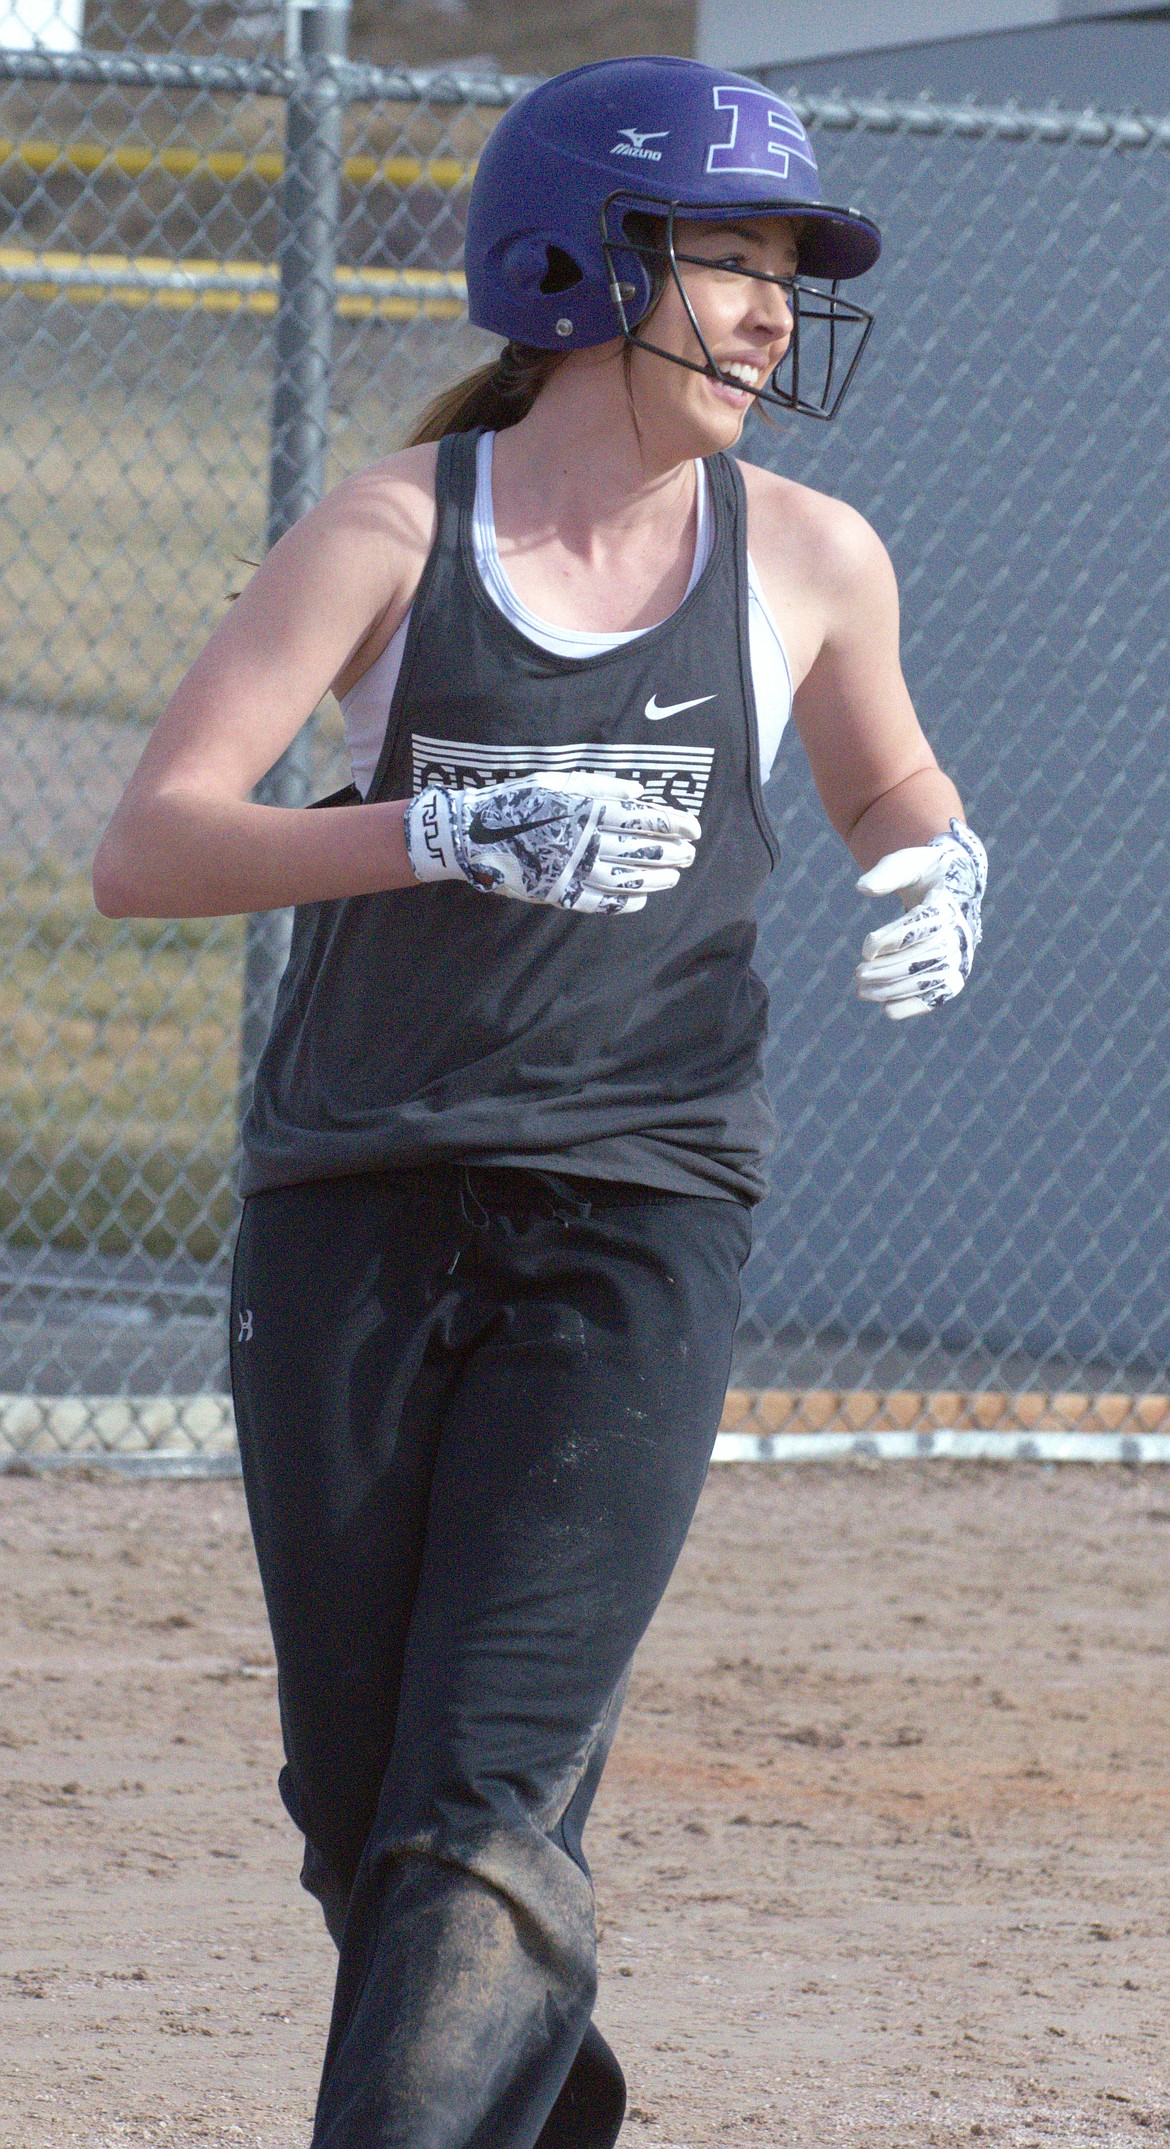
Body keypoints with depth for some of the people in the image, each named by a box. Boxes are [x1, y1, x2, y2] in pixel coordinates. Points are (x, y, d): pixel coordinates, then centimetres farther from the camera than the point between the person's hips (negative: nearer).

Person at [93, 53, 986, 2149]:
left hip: (634, 1224, 0)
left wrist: (938, 872, 0)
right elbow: (144, 851, -11)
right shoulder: (392, 534, -2)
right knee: (362, 1809, 8)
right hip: (356, 1203, 0)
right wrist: (452, 834, -24)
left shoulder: (806, 556, 5)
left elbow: (887, 785, 25)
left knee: (488, 1808, -14)